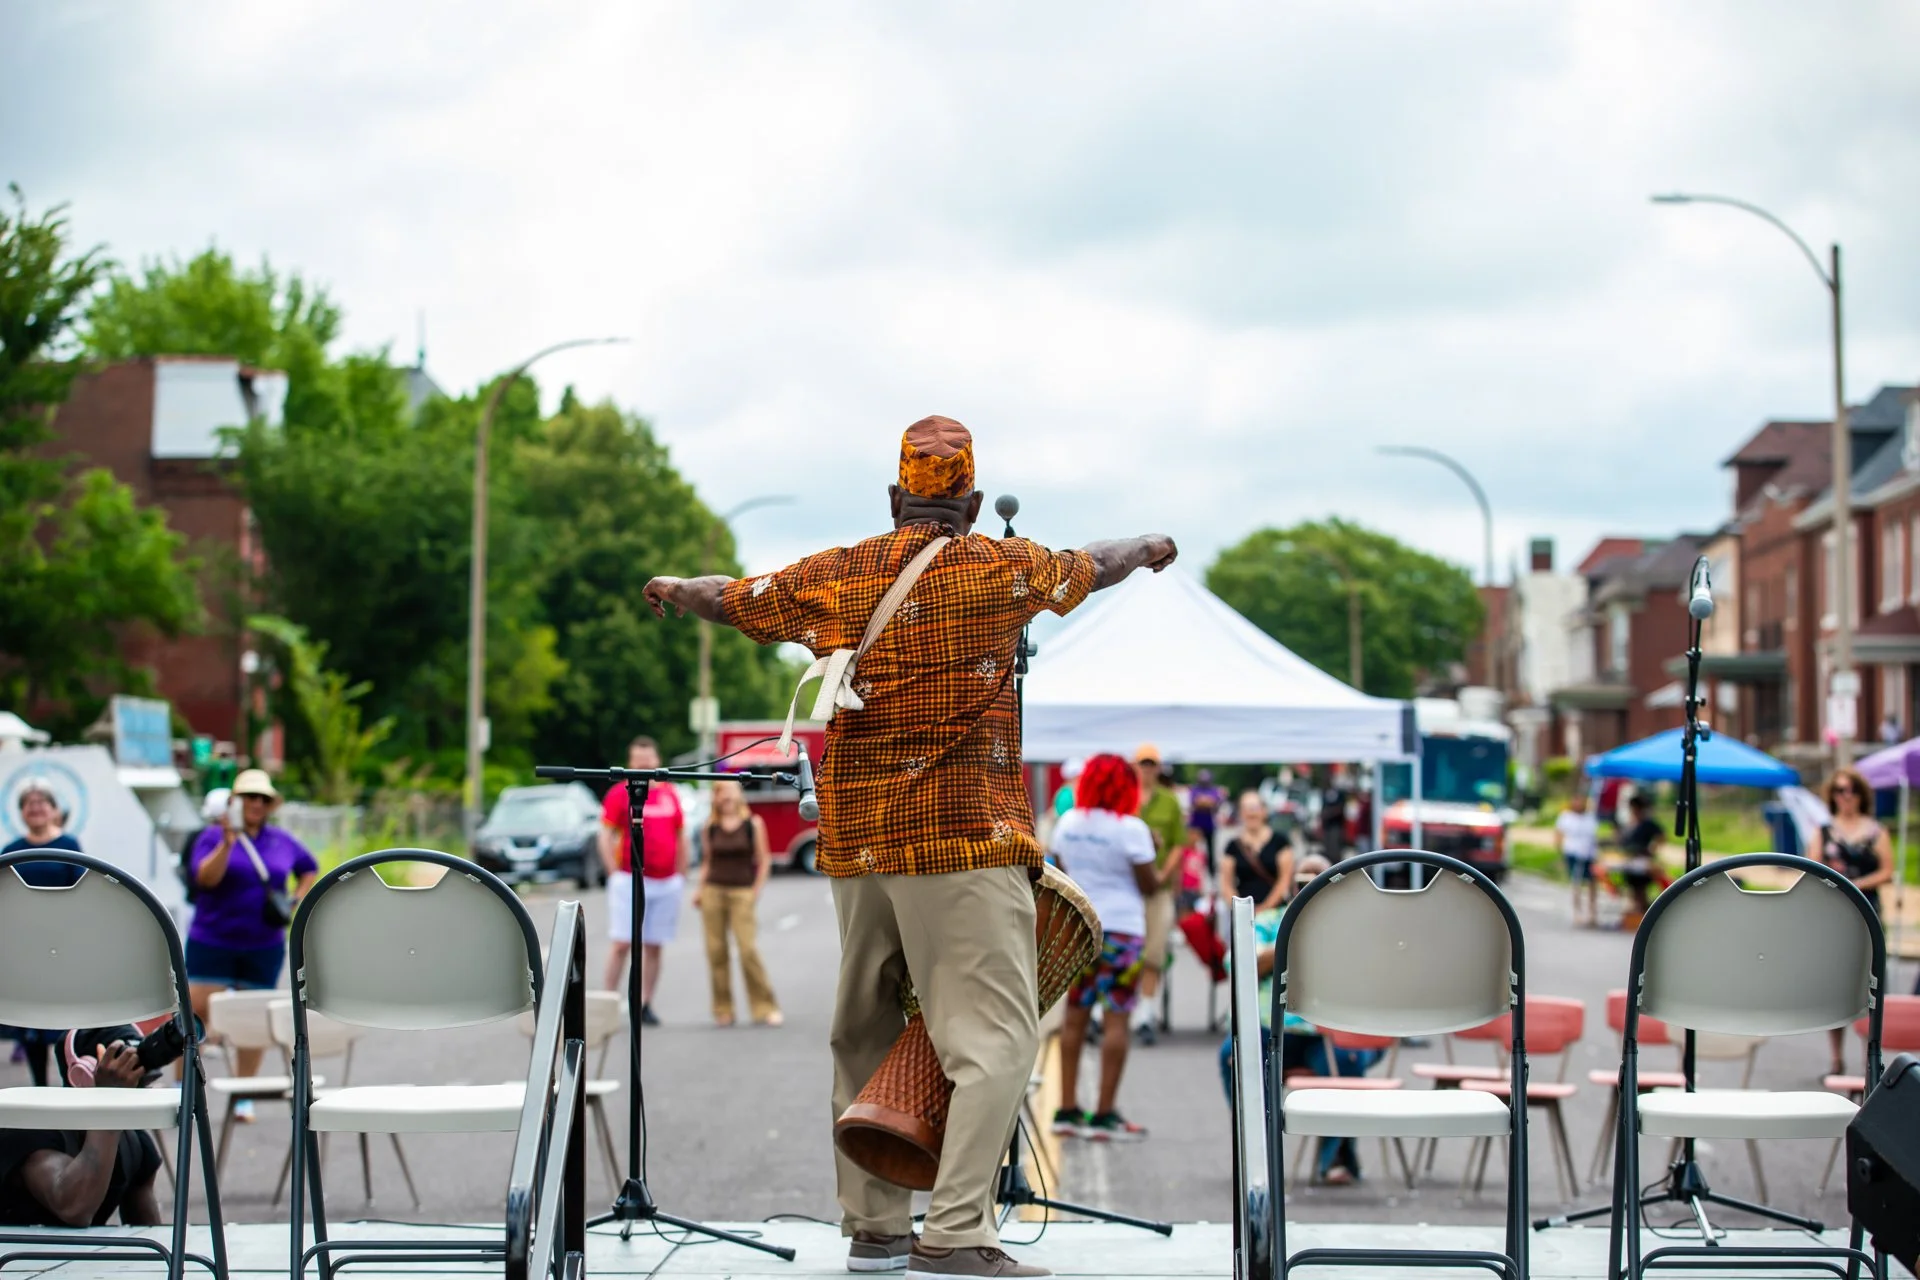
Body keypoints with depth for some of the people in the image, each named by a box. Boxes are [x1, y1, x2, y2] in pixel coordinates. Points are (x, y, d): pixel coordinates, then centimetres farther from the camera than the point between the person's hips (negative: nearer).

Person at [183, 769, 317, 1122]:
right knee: (197, 1011, -8)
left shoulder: (282, 842, 7)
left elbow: (310, 870, 23)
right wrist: (227, 843, -29)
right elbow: (205, 877, -18)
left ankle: (244, 1098, 13)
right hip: (212, 943, -3)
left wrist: (296, 901, 8)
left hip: (264, 946, 3)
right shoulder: (213, 837, -3)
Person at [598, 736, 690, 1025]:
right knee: (621, 944, -7)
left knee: (654, 946, 7)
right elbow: (606, 836, -3)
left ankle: (645, 1004, 13)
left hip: (666, 883, 4)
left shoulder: (670, 794, 10)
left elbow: (683, 838, 17)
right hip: (630, 880, -4)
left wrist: (681, 874, 11)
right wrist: (615, 873, -8)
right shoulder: (619, 793, -1)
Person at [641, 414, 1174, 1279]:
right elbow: (1091, 566, 17)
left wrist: (675, 590, 48)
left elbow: (732, 598, 25)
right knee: (994, 1035, -7)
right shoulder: (1001, 568, -1)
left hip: (854, 844, 5)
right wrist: (1148, 549, 40)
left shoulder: (828, 580, 9)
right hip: (963, 841, -5)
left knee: (864, 1032, 15)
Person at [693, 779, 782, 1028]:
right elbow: (707, 861, 16)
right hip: (713, 891, 3)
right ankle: (722, 1011, 9)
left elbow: (764, 860, 3)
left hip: (741, 892, -3)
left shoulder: (753, 823, 2)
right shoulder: (711, 826, 9)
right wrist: (699, 889, 4)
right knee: (716, 951, 1)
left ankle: (765, 1007, -3)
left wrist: (756, 892, -5)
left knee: (748, 949, -11)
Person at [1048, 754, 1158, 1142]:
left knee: (1075, 1018, 9)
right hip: (1120, 929, -6)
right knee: (1116, 1020, -3)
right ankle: (1105, 1115, -4)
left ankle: (1067, 1110, 11)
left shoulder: (1067, 824, 4)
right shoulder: (1130, 829, -12)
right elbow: (1148, 885, -8)